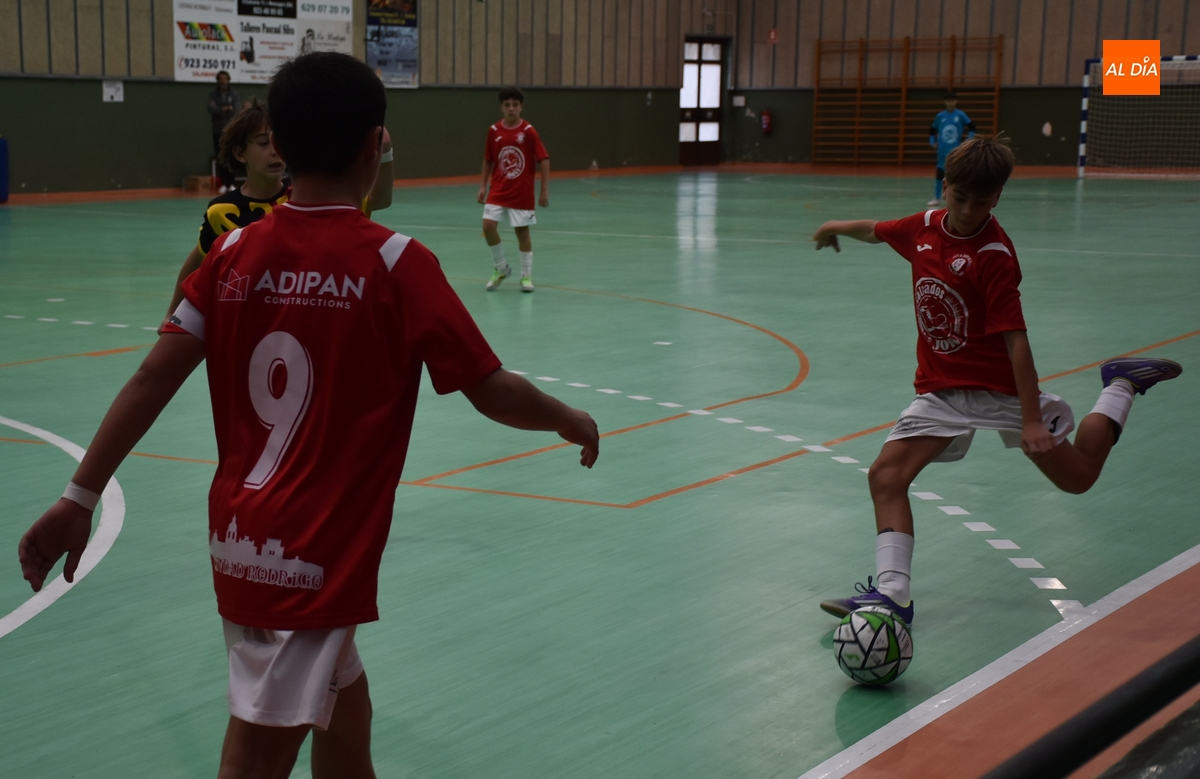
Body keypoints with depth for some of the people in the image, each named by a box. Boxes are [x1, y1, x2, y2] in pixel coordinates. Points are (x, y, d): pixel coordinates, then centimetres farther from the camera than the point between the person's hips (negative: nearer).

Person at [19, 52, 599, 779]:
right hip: (311, 558, -6)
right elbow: (496, 393, -8)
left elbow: (153, 380, -1)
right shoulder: (395, 262, -12)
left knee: (344, 706, 25)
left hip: (242, 539, 6)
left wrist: (81, 498, 3)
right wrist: (572, 420, 11)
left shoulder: (235, 252, 1)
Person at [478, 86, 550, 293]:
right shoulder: (493, 131, 0)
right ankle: (502, 269, 10)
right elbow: (488, 160, 11)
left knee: (522, 231, 3)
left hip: (522, 194, -2)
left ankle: (526, 277, 17)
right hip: (498, 191, 2)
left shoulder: (528, 131, -9)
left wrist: (544, 191, -10)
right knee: (488, 225, -11)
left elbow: (544, 160, -7)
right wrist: (483, 186, 6)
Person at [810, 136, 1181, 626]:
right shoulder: (925, 226, -3)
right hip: (942, 390, 5)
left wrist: (1031, 419, -27)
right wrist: (837, 228, 39)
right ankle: (892, 592, -13)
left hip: (1000, 387, -5)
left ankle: (1121, 385, 29)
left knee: (1077, 476, 7)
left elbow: (1015, 339, -24)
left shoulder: (994, 256, -21)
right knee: (886, 475, -13)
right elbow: (877, 231, 20)